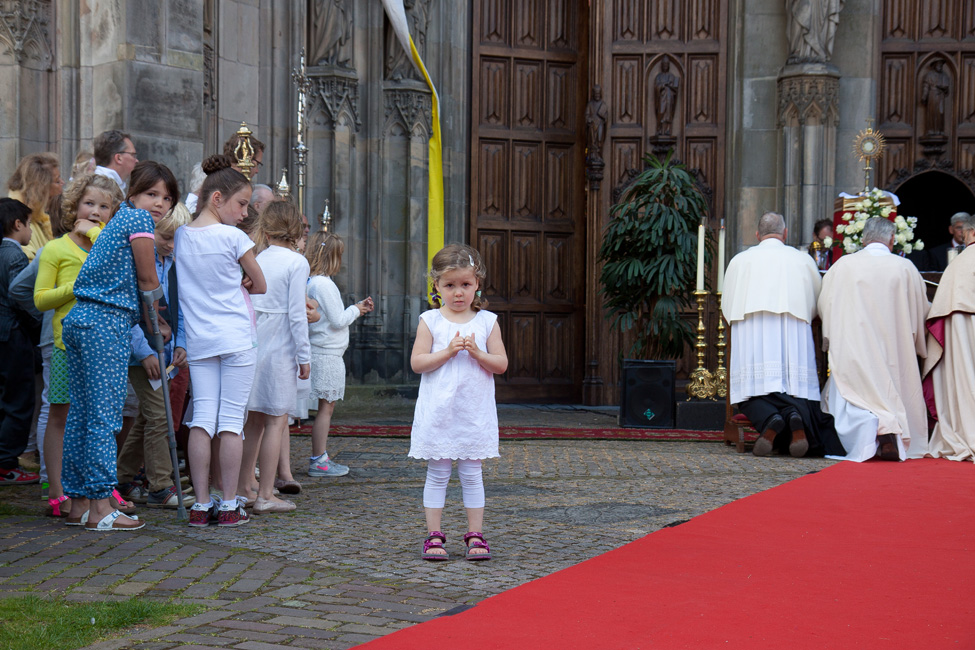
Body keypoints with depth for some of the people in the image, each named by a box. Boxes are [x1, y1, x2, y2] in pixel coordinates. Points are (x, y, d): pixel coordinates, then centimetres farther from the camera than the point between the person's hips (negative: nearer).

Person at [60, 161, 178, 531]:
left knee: (81, 413, 10)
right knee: (104, 417, -7)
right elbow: (147, 282, -4)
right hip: (106, 323, -10)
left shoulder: (120, 220, 23)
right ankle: (100, 508, -6)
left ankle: (79, 503, 15)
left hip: (79, 319, 10)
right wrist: (159, 325, 9)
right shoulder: (139, 218, -5)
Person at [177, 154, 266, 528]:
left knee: (202, 417, 4)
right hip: (237, 339, -4)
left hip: (198, 341, 4)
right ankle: (229, 506, 1)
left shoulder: (180, 236, 6)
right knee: (231, 420, -1)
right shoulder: (233, 237, -8)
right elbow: (260, 285, 3)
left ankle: (201, 505, 3)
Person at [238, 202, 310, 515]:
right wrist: (304, 356, -6)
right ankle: (265, 495, 2)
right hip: (279, 348, -5)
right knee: (276, 421, 0)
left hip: (252, 344, 6)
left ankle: (243, 488, 19)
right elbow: (296, 314, -11)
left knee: (255, 419, 14)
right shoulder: (297, 263, -8)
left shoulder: (255, 261, 7)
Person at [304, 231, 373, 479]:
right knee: (325, 406, -3)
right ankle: (318, 461, 1)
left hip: (321, 353, 9)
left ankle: (320, 458, 17)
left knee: (326, 406, 13)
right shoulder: (324, 284, -16)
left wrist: (357, 308, 17)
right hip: (328, 354, -9)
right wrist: (355, 310, 2)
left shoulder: (312, 282, 12)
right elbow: (338, 321, -15)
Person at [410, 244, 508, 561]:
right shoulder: (430, 321, 1)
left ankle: (475, 535, 13)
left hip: (475, 413, 1)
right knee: (437, 473, 4)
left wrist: (477, 353, -16)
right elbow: (417, 362, -6)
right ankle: (433, 535, 11)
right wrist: (449, 351, -16)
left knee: (472, 474, 6)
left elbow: (501, 364, 0)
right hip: (437, 412, -1)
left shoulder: (487, 321, 4)